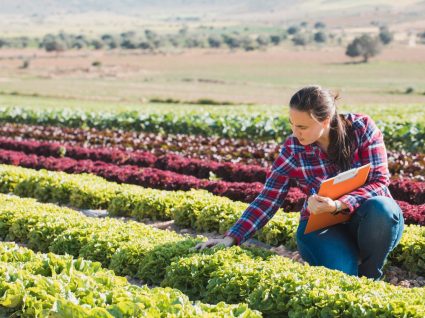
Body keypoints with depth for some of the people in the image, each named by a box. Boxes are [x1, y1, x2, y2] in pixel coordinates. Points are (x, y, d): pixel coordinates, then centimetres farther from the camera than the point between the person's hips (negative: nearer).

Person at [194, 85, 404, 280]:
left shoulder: (362, 128, -13)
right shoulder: (292, 149, -10)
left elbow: (379, 181, -18)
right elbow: (268, 199, -8)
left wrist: (337, 205, -35)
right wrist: (231, 238, -20)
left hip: (365, 217, 1)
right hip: (321, 225, 0)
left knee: (379, 208, -36)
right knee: (339, 272, -32)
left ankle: (369, 278, -9)